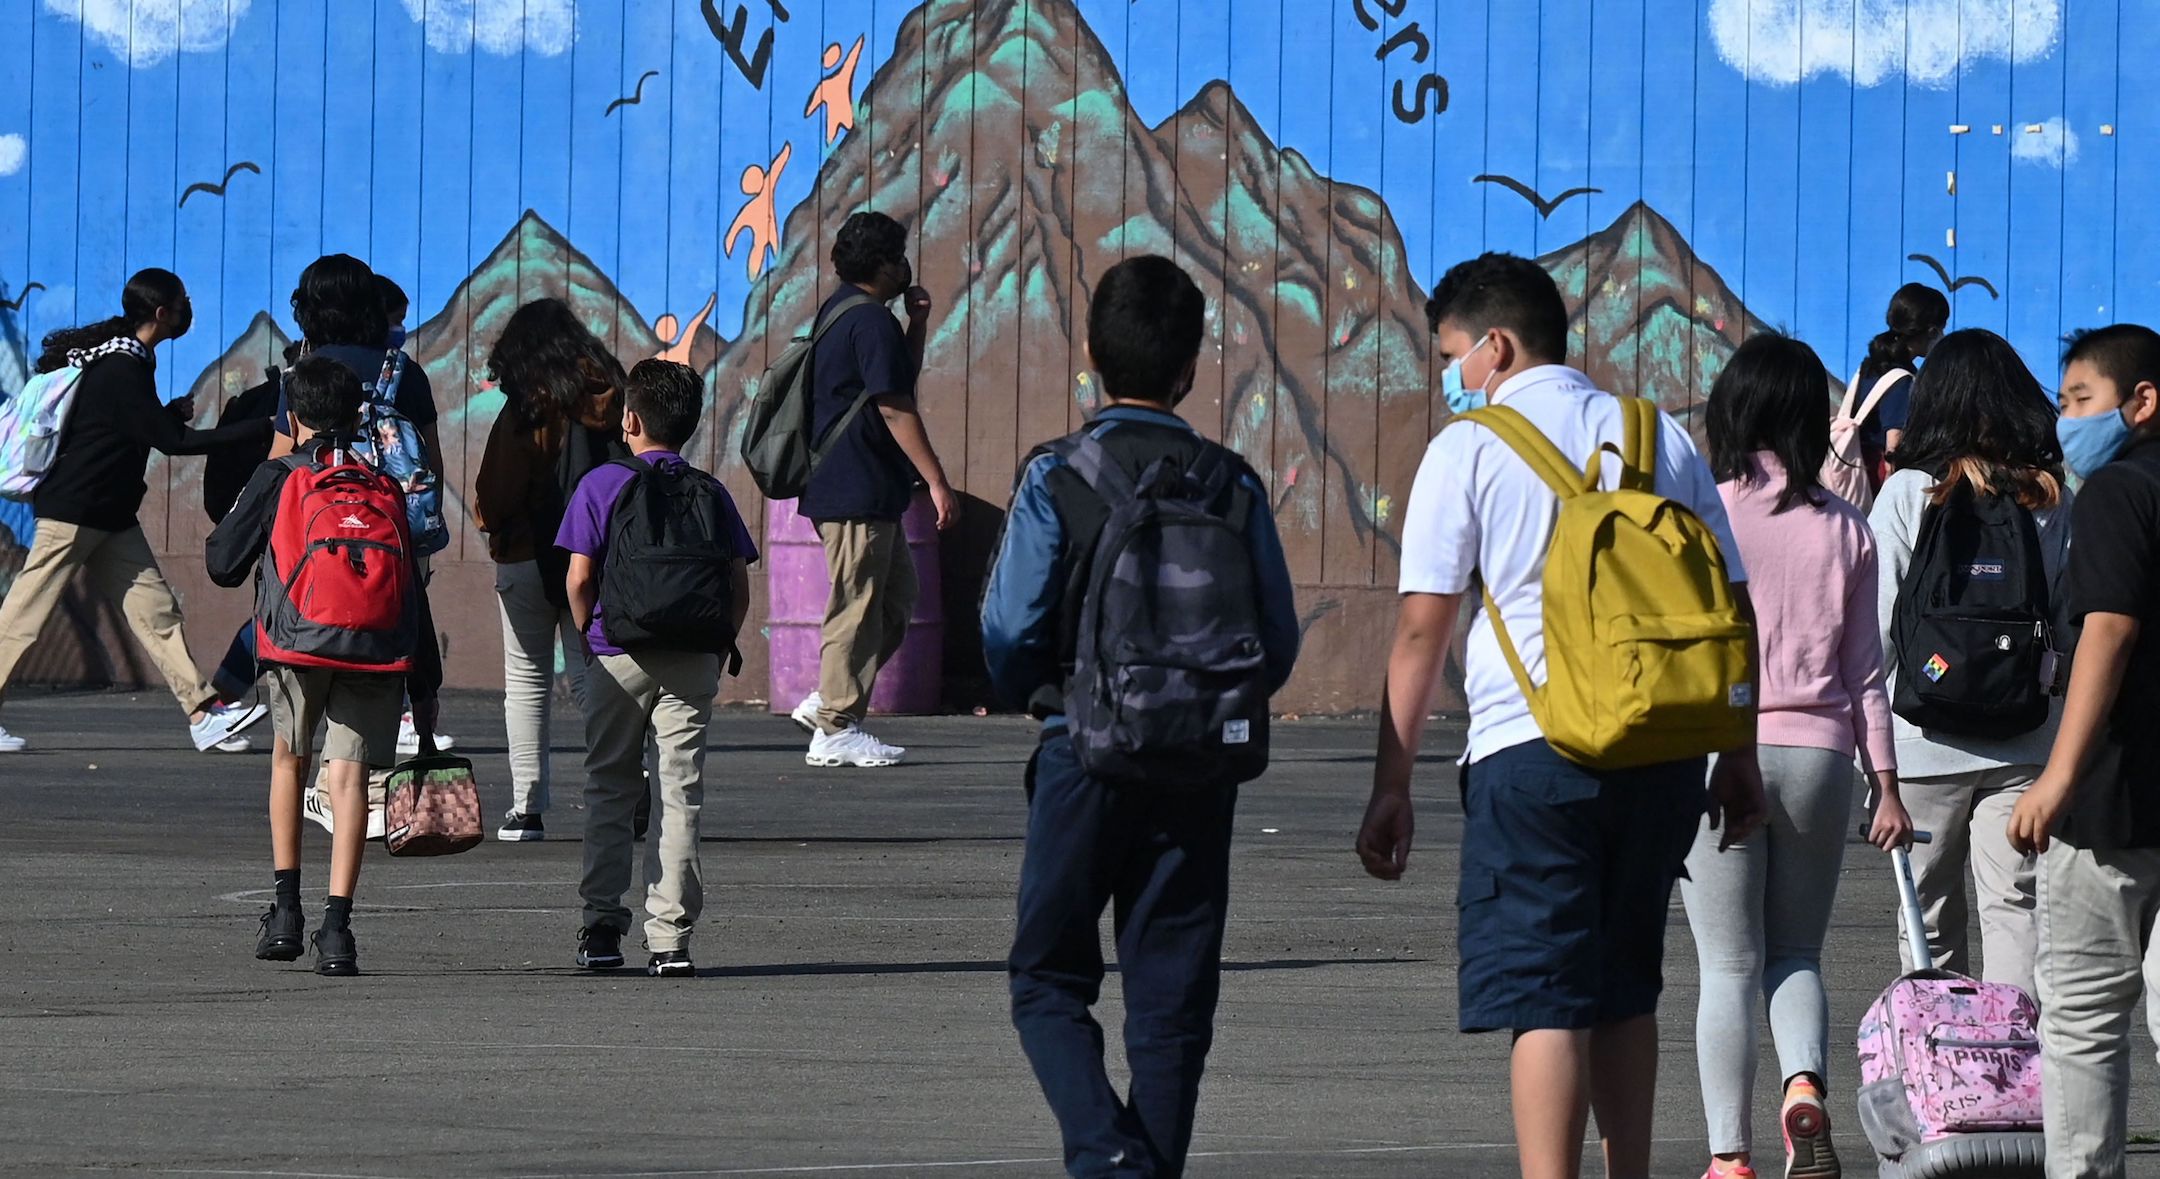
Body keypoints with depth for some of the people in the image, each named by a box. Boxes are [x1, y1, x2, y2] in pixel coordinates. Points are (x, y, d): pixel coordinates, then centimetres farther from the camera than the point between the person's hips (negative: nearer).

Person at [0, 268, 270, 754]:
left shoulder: (123, 361, 11)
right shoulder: (121, 370, -20)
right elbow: (173, 441, -21)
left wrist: (172, 412, 6)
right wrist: (262, 429, -20)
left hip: (111, 517, 10)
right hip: (73, 513, -10)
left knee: (156, 611, 3)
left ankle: (204, 711, 0)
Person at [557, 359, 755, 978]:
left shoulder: (602, 485, -2)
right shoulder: (711, 493, 5)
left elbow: (579, 579, -7)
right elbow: (739, 587, 3)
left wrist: (593, 640, 8)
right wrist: (715, 649, 13)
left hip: (619, 658, -1)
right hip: (692, 663, 1)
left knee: (609, 790, 10)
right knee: (681, 796, 2)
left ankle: (602, 926, 7)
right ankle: (670, 938, -4)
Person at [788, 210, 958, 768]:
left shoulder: (838, 312, 17)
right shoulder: (871, 321, -16)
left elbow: (902, 377, 28)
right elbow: (895, 408, -19)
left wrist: (917, 321, 14)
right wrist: (937, 482, -18)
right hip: (859, 491, -10)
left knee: (896, 595, 16)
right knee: (858, 606, -5)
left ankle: (826, 702, 15)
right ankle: (836, 731, -1)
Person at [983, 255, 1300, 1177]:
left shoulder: (1057, 480, -8)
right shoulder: (1233, 486, 0)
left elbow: (1009, 632, -9)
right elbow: (1277, 641, 3)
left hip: (1083, 756, -2)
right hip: (1199, 764, 2)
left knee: (1049, 979, 7)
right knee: (1172, 997, 8)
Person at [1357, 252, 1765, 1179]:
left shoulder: (1469, 450, 0)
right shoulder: (1661, 438, 13)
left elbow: (1422, 630, -4)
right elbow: (1732, 607, 13)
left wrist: (1392, 785, -1)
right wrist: (1738, 760, 18)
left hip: (1531, 753, -4)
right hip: (1663, 747, 5)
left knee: (1545, 1001, -5)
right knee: (1625, 990, 17)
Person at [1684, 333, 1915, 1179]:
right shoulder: (1844, 529, 4)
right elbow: (1865, 668, 7)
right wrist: (1886, 784, 11)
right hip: (1817, 754, 3)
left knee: (1728, 966, 5)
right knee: (1797, 955, 13)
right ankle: (1806, 1086, -15)